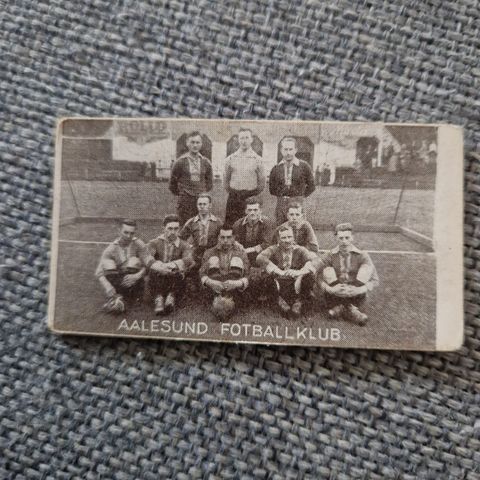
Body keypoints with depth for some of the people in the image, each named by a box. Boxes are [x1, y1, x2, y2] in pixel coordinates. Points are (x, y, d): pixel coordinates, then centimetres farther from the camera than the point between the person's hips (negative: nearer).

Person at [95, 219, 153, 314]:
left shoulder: (138, 245, -9)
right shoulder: (111, 249, -9)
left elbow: (149, 264, -17)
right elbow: (99, 273, -14)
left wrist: (137, 276, -36)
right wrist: (109, 289, -32)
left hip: (135, 284, -1)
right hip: (117, 283, 1)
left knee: (133, 261, -25)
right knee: (108, 263, -21)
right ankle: (113, 298, -18)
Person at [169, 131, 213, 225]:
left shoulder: (205, 162, 7)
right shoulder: (180, 162, -2)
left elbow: (209, 181, 19)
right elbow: (173, 181, 6)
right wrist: (180, 194, 9)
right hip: (185, 201, -3)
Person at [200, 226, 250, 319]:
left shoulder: (241, 254, 9)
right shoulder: (209, 253, 12)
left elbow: (246, 277, 0)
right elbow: (202, 274, 4)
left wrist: (237, 283, -21)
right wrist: (210, 282, -18)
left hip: (234, 289, -1)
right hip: (215, 289, 1)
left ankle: (230, 300, -24)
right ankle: (217, 298, -20)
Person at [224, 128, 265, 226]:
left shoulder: (257, 159, 1)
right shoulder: (230, 159, 5)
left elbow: (262, 182, 6)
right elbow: (226, 179, 14)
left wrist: (253, 195, 3)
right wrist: (232, 193, 10)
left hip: (251, 197, -1)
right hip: (233, 198, 1)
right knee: (230, 225, 1)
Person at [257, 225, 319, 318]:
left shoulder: (299, 250, 7)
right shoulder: (274, 250, 5)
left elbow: (314, 259, -11)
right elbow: (260, 258, -15)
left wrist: (300, 272, -28)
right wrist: (279, 272, -26)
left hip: (296, 286, 0)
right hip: (279, 286, 0)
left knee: (308, 276, -28)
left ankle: (298, 301, -6)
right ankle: (281, 299, -6)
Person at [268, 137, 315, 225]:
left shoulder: (304, 166, 0)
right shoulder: (276, 168, 7)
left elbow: (311, 186, 9)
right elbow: (272, 188, 16)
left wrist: (300, 197, 4)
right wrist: (281, 197, 7)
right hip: (281, 205, 2)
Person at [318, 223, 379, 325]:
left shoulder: (362, 256, -3)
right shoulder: (330, 255, -3)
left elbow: (374, 280, -7)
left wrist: (360, 290, -26)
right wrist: (330, 289, -28)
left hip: (355, 297, 0)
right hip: (335, 297, 0)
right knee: (328, 271, -22)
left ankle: (341, 308, -15)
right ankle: (350, 311, -20)